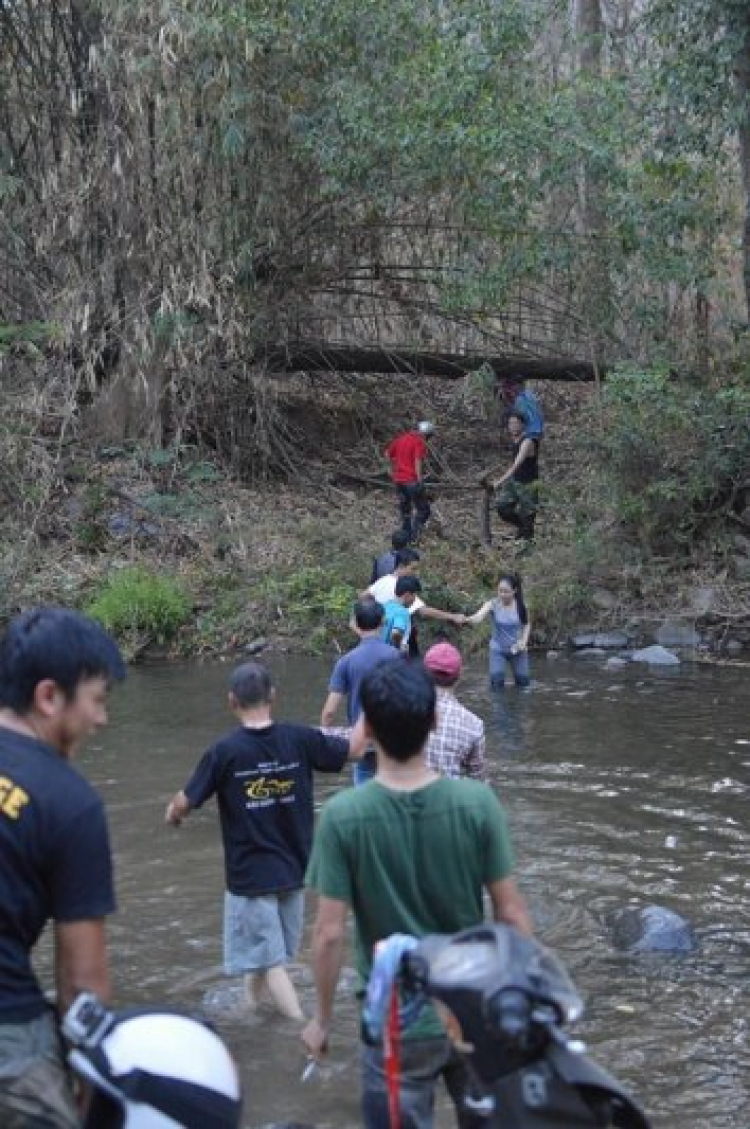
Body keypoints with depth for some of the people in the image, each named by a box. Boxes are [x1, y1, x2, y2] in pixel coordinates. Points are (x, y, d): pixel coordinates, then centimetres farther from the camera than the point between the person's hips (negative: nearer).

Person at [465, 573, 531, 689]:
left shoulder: (521, 605, -13)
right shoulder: (493, 605, -18)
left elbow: (527, 624, 4)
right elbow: (478, 617, -37)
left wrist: (524, 641, -13)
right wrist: (467, 619, -59)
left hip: (517, 650, 1)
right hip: (498, 650, -1)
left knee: (523, 682, 11)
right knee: (496, 681, -17)